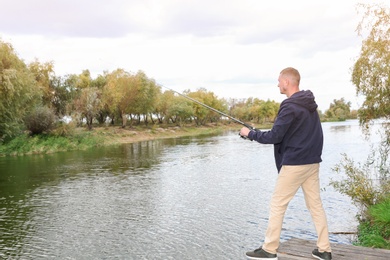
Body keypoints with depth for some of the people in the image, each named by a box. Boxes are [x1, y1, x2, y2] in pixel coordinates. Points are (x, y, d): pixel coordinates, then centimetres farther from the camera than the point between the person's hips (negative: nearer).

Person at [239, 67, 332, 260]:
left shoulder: (290, 106, -17)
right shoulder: (309, 103, 11)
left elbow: (274, 137, -17)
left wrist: (250, 133, -5)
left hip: (294, 163, -9)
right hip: (312, 162, 9)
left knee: (277, 205, 1)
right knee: (315, 204, 12)